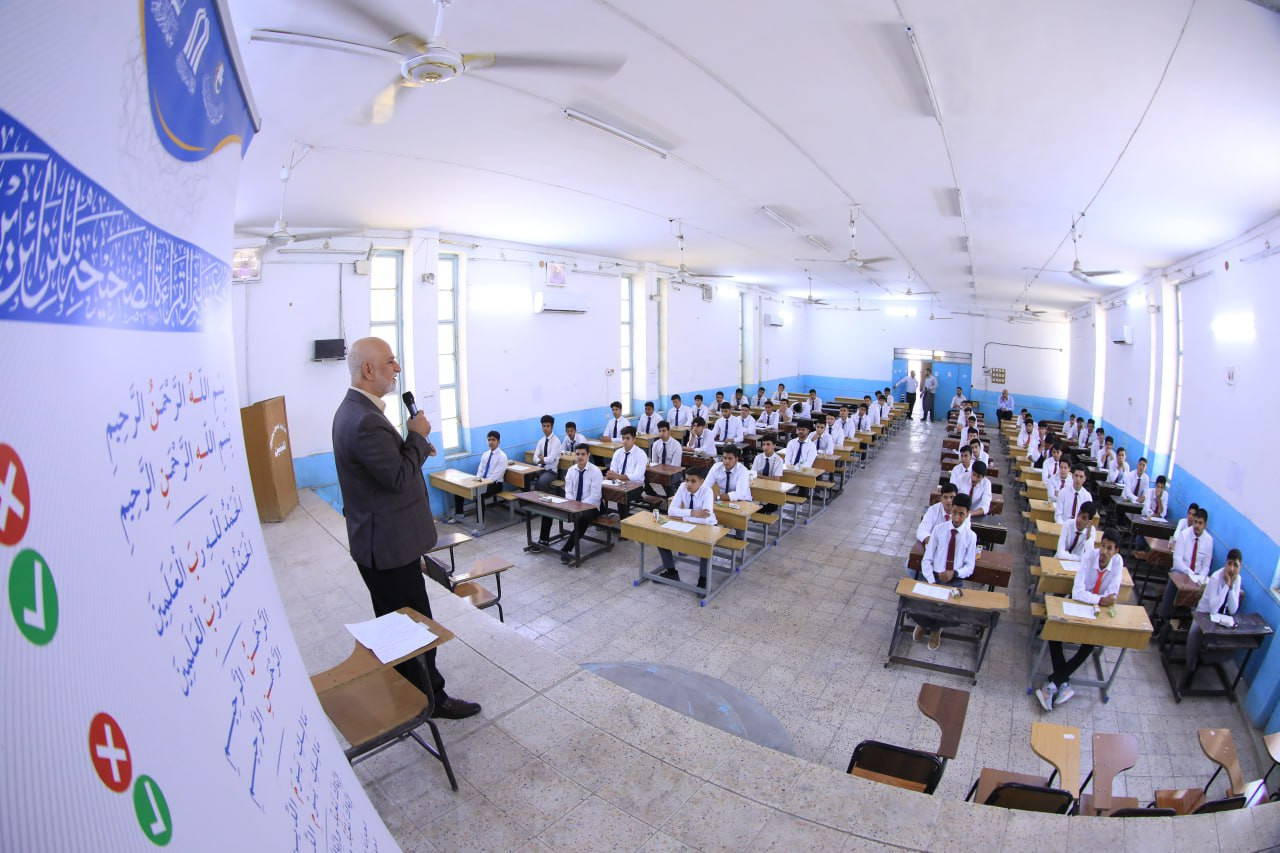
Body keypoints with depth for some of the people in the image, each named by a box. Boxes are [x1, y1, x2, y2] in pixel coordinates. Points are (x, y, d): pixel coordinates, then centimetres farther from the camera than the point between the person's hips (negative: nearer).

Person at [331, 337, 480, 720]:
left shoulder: (356, 409, 8)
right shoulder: (364, 420, -26)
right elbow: (399, 477, -25)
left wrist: (414, 444, 4)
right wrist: (418, 435, -13)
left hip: (380, 538, 11)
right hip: (388, 542, -11)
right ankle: (431, 699, 22)